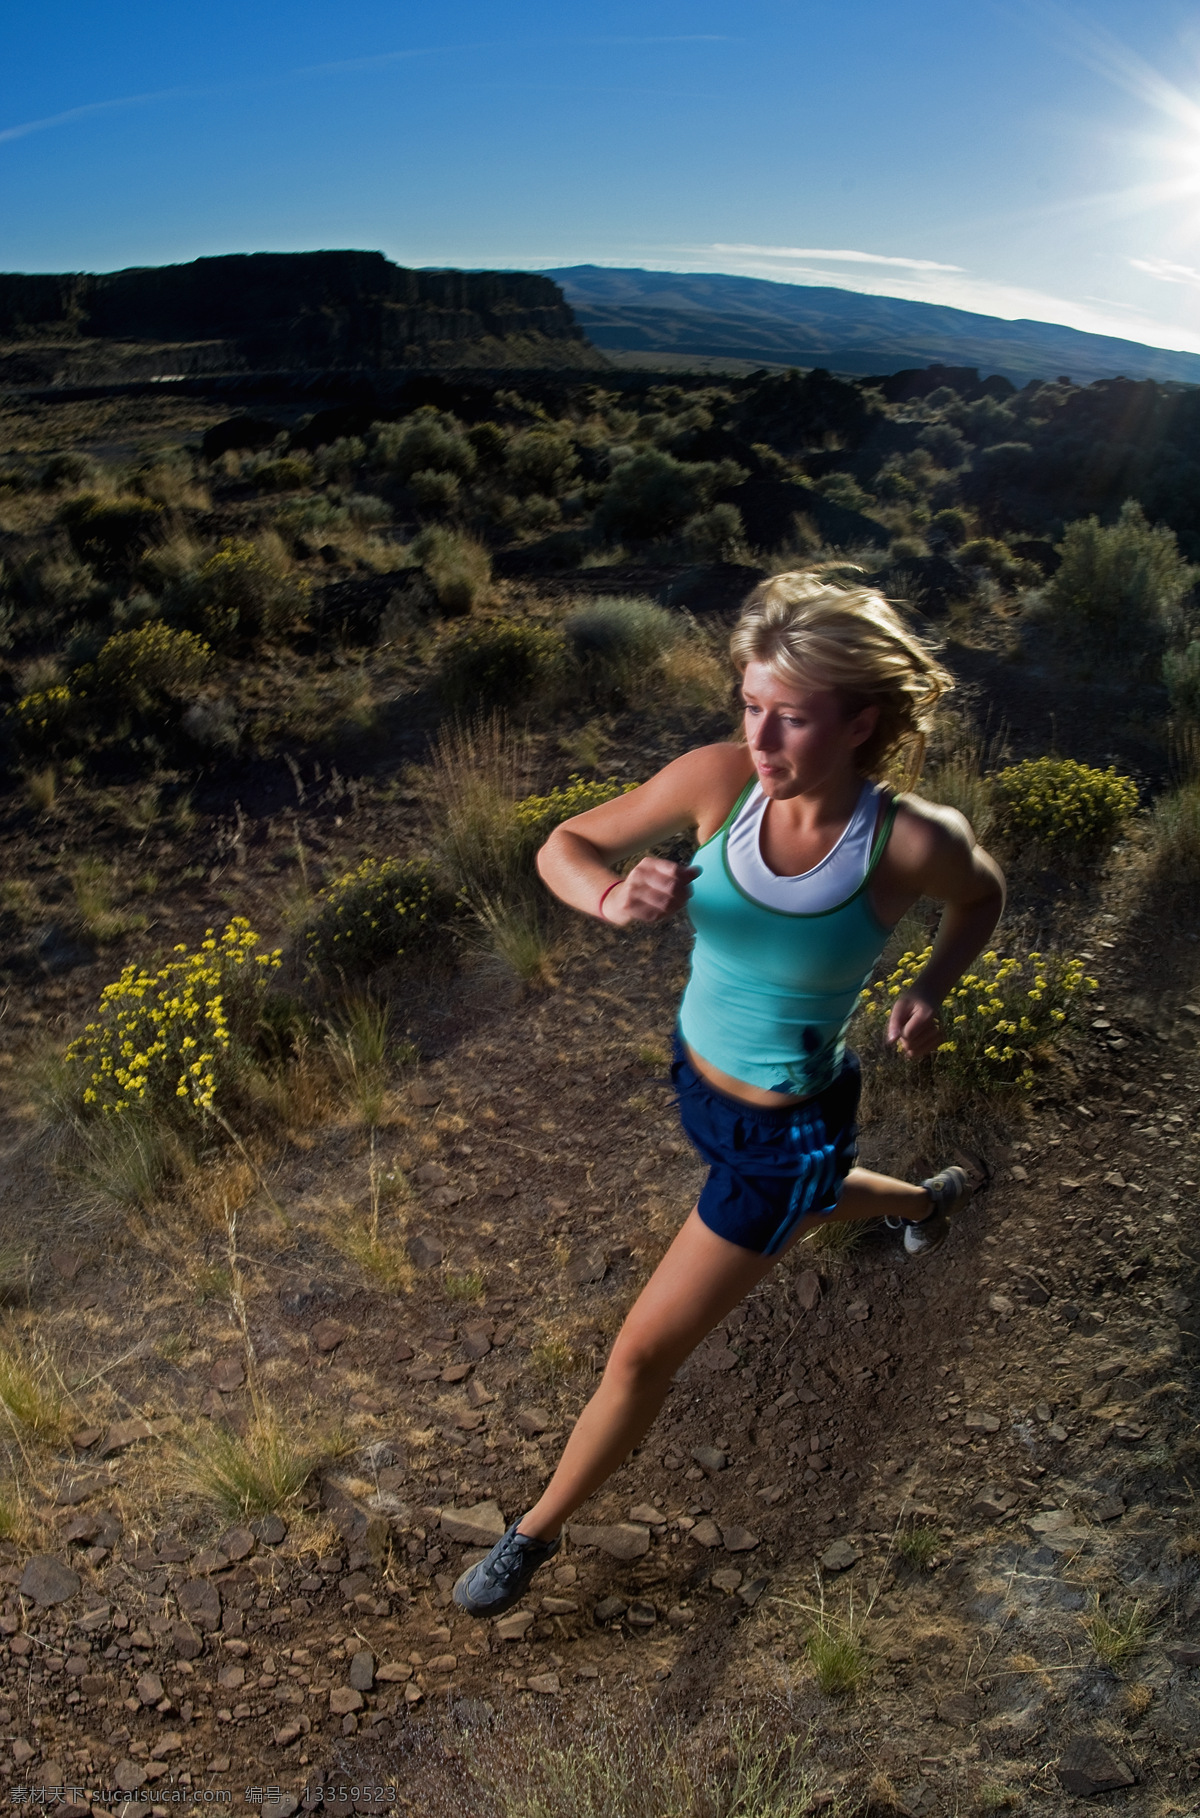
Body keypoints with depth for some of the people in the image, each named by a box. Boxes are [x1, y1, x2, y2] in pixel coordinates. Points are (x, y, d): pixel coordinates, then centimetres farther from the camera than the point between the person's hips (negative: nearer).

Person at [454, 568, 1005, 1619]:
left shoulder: (911, 842, -27)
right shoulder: (721, 779, -21)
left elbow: (982, 897, -2)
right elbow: (564, 846, -14)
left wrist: (931, 990, -15)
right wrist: (611, 897, -34)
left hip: (790, 1137, -5)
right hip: (702, 1082, 5)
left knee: (644, 1354, 6)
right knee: (812, 1205, 38)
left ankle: (538, 1532, 33)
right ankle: (929, 1200, 72)